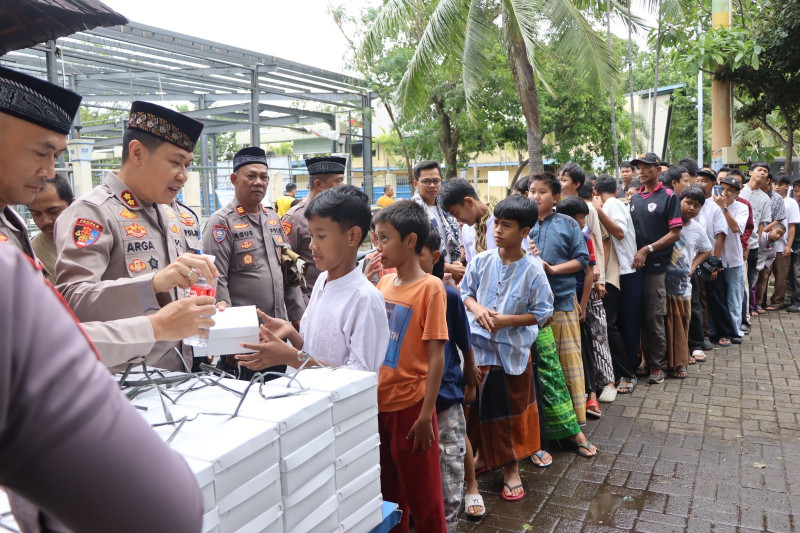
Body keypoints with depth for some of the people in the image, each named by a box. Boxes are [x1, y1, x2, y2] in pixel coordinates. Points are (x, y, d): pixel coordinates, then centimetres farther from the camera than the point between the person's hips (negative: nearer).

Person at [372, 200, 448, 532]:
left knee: (422, 496, 9)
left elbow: (436, 357, -15)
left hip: (410, 405, -6)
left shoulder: (430, 288, -14)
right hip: (379, 402, 6)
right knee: (387, 492, 21)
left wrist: (425, 415, -17)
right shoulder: (383, 284, 5)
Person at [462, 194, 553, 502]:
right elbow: (466, 292, 7)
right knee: (481, 408, 11)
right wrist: (477, 309, -13)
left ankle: (512, 468, 30)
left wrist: (507, 320, -18)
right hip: (480, 346, 2)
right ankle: (485, 457, 33)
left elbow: (542, 313, -8)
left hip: (514, 350, -2)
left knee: (514, 410, 14)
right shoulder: (482, 261, -4)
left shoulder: (533, 270, -12)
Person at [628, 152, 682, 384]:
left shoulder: (668, 196, -3)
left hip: (656, 264, -5)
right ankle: (646, 359, 23)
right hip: (635, 265, 5)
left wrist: (647, 250, -15)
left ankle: (657, 365, 7)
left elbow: (675, 233, -9)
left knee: (655, 317, -2)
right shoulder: (634, 198, 14)